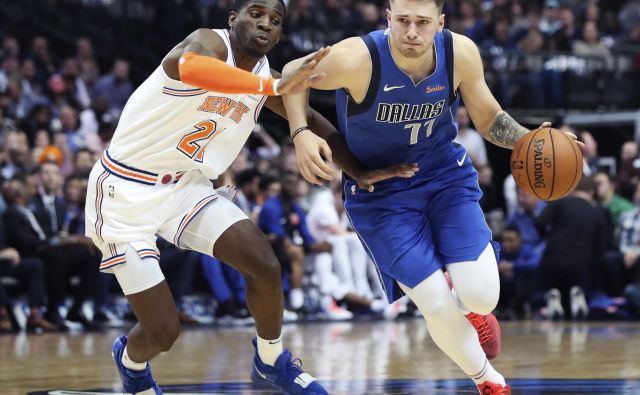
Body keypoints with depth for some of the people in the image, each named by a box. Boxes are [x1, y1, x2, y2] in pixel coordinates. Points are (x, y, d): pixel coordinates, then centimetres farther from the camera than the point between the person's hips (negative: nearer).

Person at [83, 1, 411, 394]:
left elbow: (307, 119, 17)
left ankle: (271, 362, 16)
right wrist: (272, 86, -56)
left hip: (186, 185, 7)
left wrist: (360, 168, 5)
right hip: (125, 188, -6)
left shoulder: (266, 78, 0)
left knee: (265, 265, -11)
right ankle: (131, 359, 30)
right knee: (163, 331, -7)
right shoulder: (211, 43, -22)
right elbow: (189, 66, -47)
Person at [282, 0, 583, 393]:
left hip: (446, 176, 2)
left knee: (481, 296, -14)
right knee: (438, 307, -11)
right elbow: (294, 74, -8)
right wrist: (302, 133, -23)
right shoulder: (359, 58, -27)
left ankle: (469, 309, 28)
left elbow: (489, 119, -1)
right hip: (381, 193, -2)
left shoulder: (461, 53, -17)